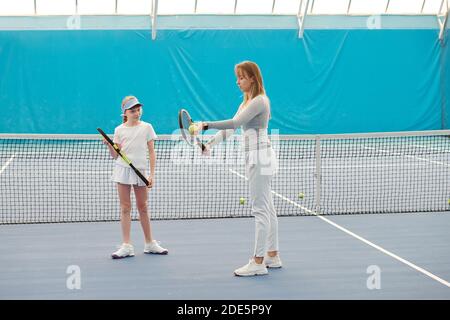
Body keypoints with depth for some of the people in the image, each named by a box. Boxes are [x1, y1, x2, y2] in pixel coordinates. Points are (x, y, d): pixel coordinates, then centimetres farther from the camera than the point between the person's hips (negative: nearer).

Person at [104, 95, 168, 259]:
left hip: (140, 170, 0)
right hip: (123, 169, 0)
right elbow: (115, 155, 7)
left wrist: (152, 174, -3)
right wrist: (109, 146, -13)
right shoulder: (119, 130, 6)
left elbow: (152, 152, 3)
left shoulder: (146, 127, 4)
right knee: (125, 208, 0)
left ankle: (150, 243, 18)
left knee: (143, 208, 8)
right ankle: (126, 246, 0)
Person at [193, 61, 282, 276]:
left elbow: (235, 123, -23)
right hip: (255, 159, 10)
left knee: (260, 210, -8)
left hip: (260, 158, -10)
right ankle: (272, 256, 20)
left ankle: (258, 263, -6)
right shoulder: (246, 102, 17)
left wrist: (205, 125, -22)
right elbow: (231, 128, 13)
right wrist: (210, 144, 1)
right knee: (267, 209, 13)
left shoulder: (260, 101, -13)